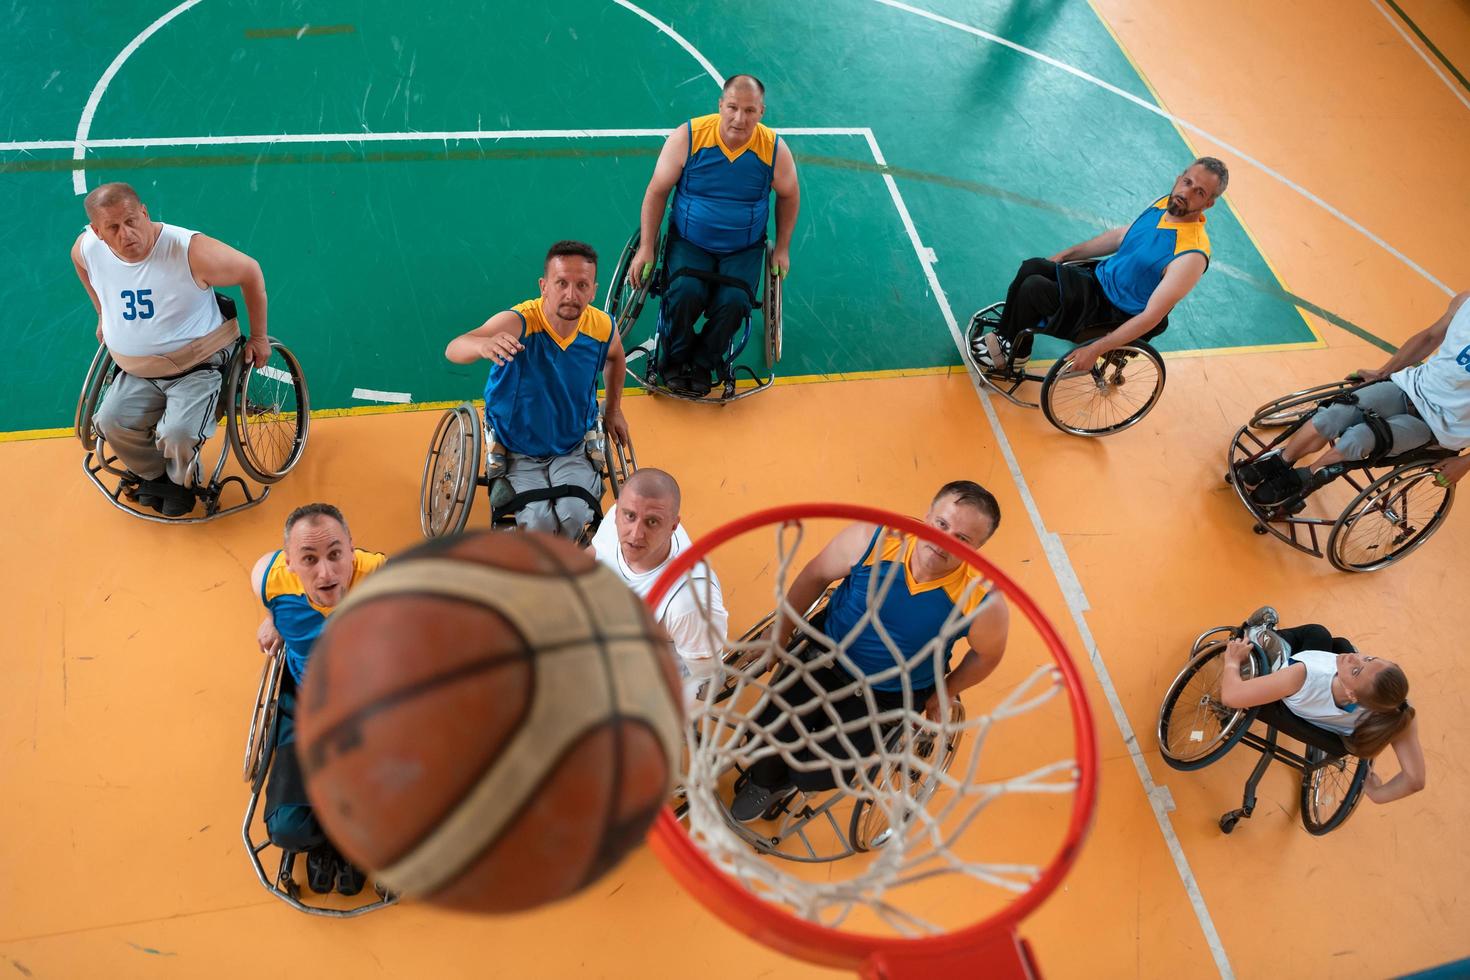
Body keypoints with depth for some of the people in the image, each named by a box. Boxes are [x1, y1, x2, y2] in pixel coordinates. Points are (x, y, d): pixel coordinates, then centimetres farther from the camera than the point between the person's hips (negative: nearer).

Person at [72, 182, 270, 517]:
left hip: (198, 366, -5)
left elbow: (250, 272, -13)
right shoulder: (87, 249, -9)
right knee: (111, 422, -14)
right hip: (138, 372, 6)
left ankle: (183, 481, 11)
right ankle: (154, 474, 16)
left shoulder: (190, 250, -26)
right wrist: (103, 315, 22)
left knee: (176, 434, -24)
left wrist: (258, 337, -8)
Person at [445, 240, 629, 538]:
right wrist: (484, 345, -67)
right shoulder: (517, 322, -26)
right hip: (517, 453, -2)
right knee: (538, 522, -25)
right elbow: (454, 349, -45)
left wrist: (613, 409, 19)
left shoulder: (602, 327, -12)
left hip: (574, 451, 2)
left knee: (575, 517, -23)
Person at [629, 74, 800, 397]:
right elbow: (657, 190, -5)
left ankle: (702, 363, 3)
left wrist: (782, 249, 7)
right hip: (689, 240, -1)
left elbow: (789, 196, 8)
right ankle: (675, 358, 2)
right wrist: (646, 247, -6)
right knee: (686, 293, -28)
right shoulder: (689, 136, -14)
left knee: (734, 301, -25)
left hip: (745, 248, 1)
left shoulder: (774, 149, -11)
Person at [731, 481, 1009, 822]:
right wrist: (780, 633, 2)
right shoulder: (875, 539, -25)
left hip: (891, 696, -1)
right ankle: (766, 781, 28)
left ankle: (785, 779, 32)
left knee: (816, 776, -10)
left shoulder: (983, 602, -28)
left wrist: (944, 694, 5)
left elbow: (987, 654, -4)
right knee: (770, 731, -12)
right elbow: (816, 575, -6)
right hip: (829, 661, 2)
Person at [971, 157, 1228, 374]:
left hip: (1115, 314, -8)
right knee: (1031, 267, -5)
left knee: (1033, 287, -21)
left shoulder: (1192, 255, -28)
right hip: (1099, 278, 8)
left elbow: (1152, 316, -28)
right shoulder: (1164, 204, -3)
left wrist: (1095, 349, -29)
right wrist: (1067, 254, 16)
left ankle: (1016, 355, 5)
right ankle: (1005, 335, 12)